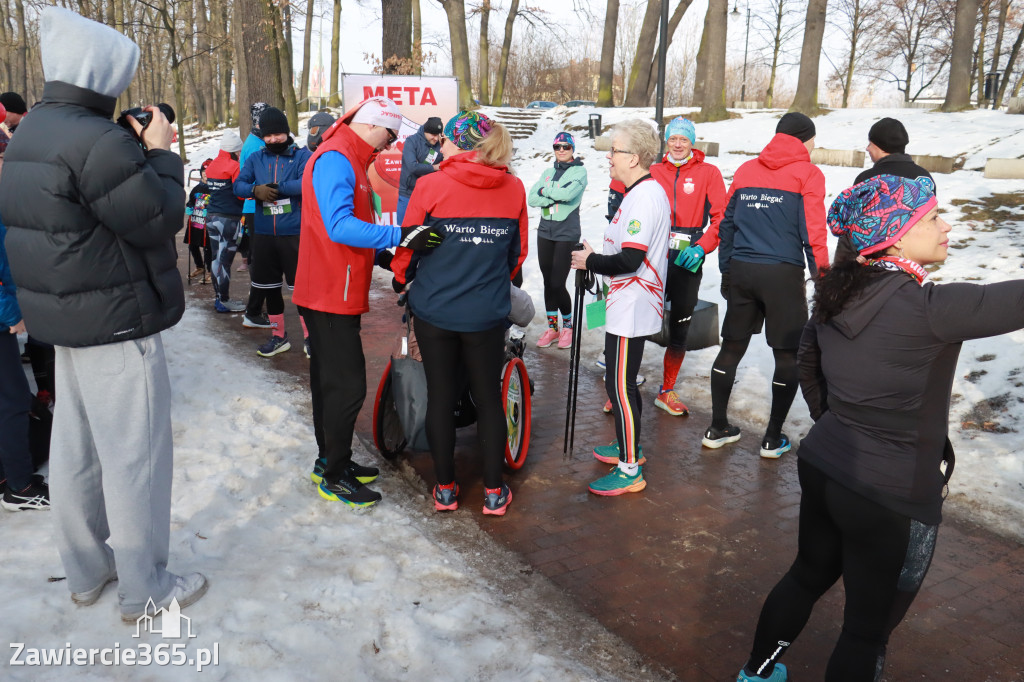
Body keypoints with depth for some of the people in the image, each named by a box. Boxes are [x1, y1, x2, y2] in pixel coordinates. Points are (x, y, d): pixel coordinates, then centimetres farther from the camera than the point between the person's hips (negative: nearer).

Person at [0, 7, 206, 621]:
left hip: (66, 317, 10)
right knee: (135, 455, 1)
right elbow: (159, 219, -17)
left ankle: (87, 570, 33)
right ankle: (146, 590, 15)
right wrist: (161, 154, -6)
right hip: (116, 323, -10)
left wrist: (142, 152, 7)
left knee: (75, 447, 17)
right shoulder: (98, 143, -21)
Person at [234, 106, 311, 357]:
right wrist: (255, 190, -16)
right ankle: (278, 337, 29)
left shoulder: (302, 155, -3)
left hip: (295, 233, -5)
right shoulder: (255, 158, 9)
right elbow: (238, 185, 4)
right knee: (269, 287, 13)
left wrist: (276, 188, -18)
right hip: (264, 234, 5)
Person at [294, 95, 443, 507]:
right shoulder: (335, 160, -16)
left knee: (332, 381, 17)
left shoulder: (347, 160, 17)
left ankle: (331, 462, 29)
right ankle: (334, 476, 8)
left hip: (335, 293, 11)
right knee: (347, 385, -5)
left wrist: (384, 255, 13)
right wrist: (399, 236, -32)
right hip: (331, 295, -11)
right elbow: (340, 226, -28)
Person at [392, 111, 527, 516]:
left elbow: (408, 246, -3)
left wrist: (402, 280, 18)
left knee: (440, 395, 11)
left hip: (434, 310, -1)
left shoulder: (430, 186, -10)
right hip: (488, 313, 2)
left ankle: (445, 489, 22)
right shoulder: (514, 189, -1)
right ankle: (494, 492, 21)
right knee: (489, 398, 13)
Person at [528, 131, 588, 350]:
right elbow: (532, 198, 0)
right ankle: (552, 327, 21)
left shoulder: (579, 171, -2)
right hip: (545, 231, 5)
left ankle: (568, 324, 13)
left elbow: (568, 194, -22)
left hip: (567, 234, -5)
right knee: (548, 281, 8)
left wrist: (545, 191, -8)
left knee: (557, 284, -8)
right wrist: (555, 197, -13)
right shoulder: (548, 172, 12)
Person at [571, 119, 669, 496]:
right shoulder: (651, 190, 13)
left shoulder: (643, 197, -20)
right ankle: (630, 446, 37)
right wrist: (597, 257, 12)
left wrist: (590, 261, -13)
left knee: (619, 385, -3)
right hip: (631, 305, 11)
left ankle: (630, 471, 7)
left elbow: (630, 259, -27)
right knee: (622, 380, 21)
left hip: (631, 309, -11)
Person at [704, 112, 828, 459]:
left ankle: (718, 428, 22)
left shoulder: (745, 170, 12)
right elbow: (812, 232, -7)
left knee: (731, 349, 14)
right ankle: (773, 439, 14)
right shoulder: (807, 173, -2)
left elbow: (727, 224, 13)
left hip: (741, 272, 5)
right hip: (783, 274, -5)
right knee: (787, 356, 7)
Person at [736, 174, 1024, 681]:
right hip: (890, 494, -7)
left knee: (808, 575, 28)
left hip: (822, 465, 8)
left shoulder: (836, 295, -1)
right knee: (868, 630, 13)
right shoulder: (927, 308, -24)